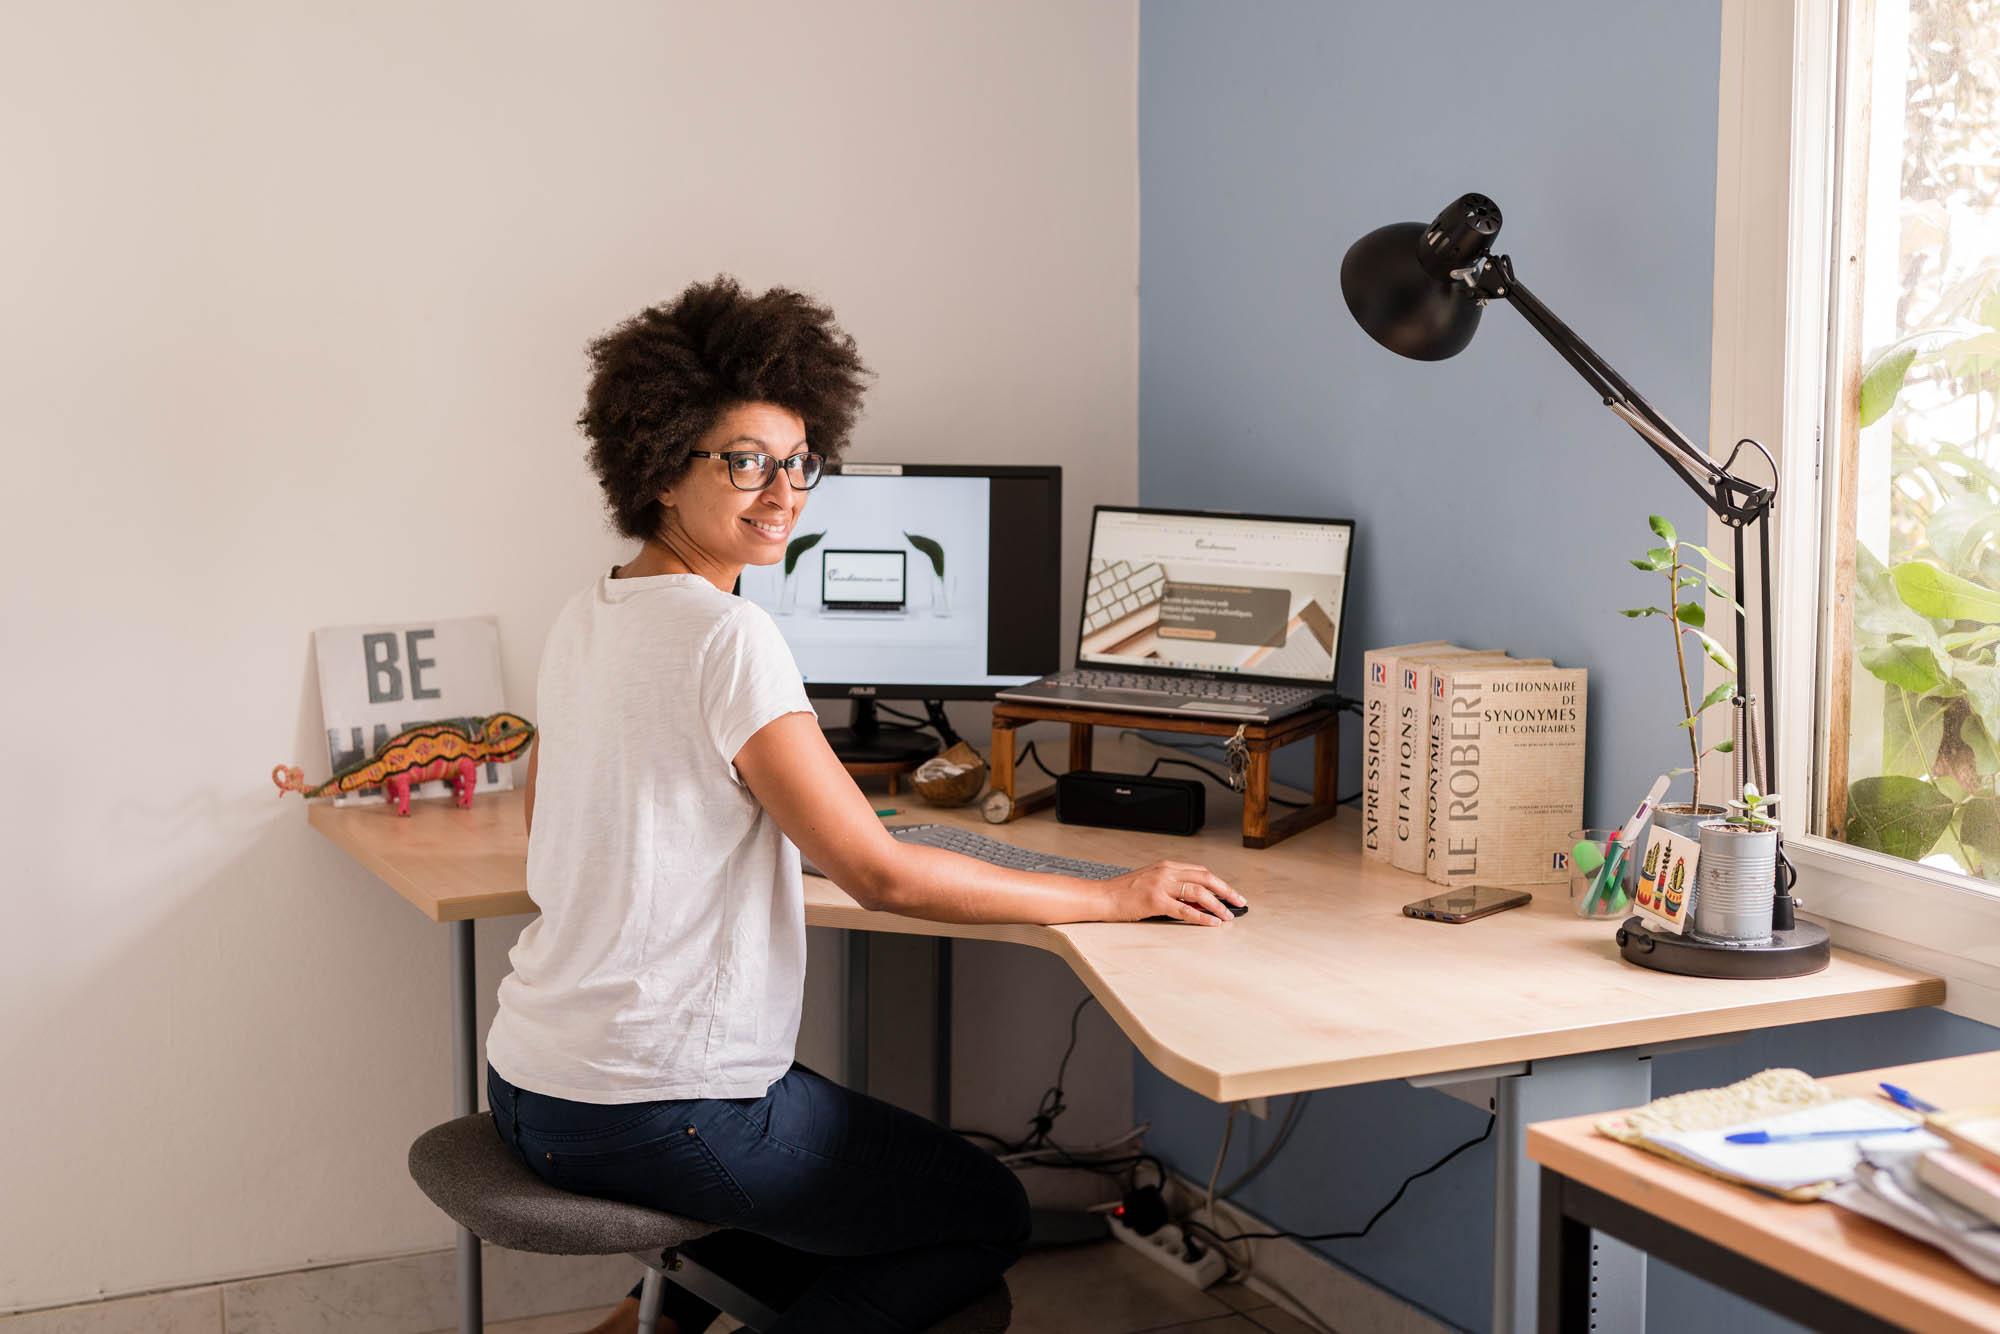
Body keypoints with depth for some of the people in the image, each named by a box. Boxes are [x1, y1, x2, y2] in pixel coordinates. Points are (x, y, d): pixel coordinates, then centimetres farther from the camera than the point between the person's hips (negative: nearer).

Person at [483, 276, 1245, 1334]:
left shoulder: (585, 617, 7)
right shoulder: (728, 637, -20)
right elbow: (880, 874, -21)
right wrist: (1116, 897, -13)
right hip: (655, 1114, -9)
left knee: (887, 1163, 30)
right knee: (989, 1216, 10)